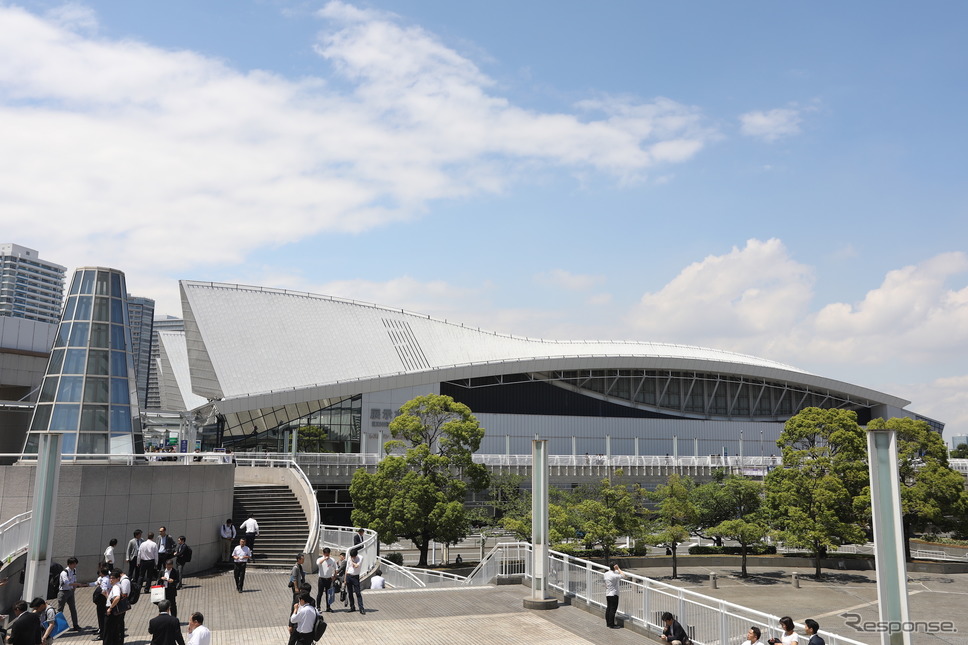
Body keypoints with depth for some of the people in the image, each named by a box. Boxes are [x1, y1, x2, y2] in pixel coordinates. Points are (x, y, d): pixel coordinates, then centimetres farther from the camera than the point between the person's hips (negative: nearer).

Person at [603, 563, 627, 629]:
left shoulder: (606, 574, 3)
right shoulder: (613, 575, -24)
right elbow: (623, 576, -25)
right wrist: (618, 569, -19)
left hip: (607, 594, 9)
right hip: (613, 594, -9)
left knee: (608, 608, 16)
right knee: (613, 609, -1)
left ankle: (608, 623, 24)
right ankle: (611, 625, 3)